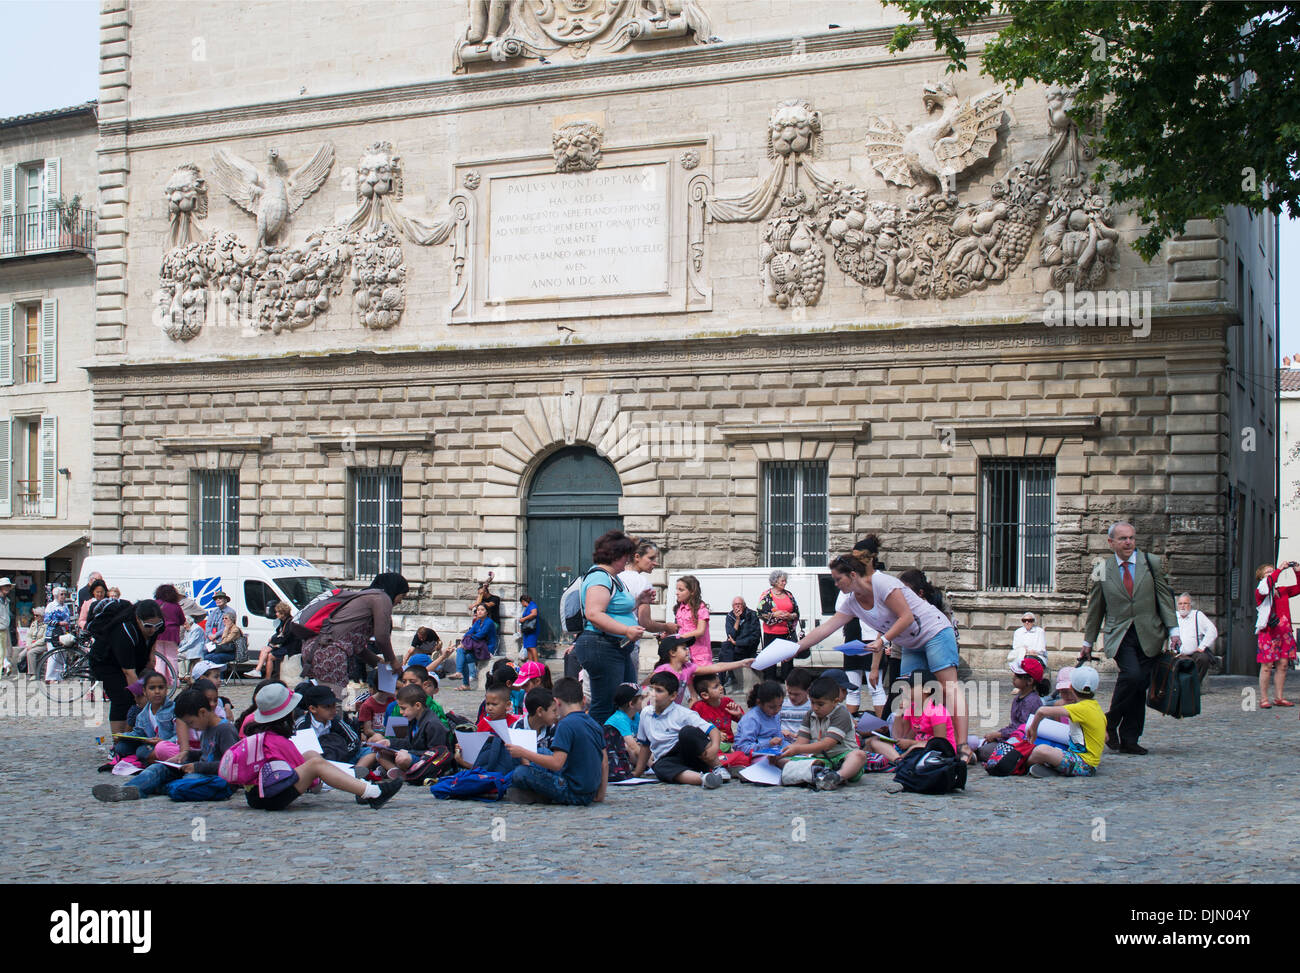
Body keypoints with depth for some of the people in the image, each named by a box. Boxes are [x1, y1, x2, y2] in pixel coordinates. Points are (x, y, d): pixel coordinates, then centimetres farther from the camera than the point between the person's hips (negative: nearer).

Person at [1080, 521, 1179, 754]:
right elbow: (1094, 609, 13)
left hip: (1148, 636, 2)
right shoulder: (1102, 570, 6)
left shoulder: (1152, 563, 7)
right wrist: (1088, 642, 17)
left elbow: (1165, 598, 7)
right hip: (1119, 636, -2)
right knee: (1132, 675, -24)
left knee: (1140, 685, 0)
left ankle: (1129, 739, 10)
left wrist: (1173, 630, -2)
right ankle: (1111, 722, -5)